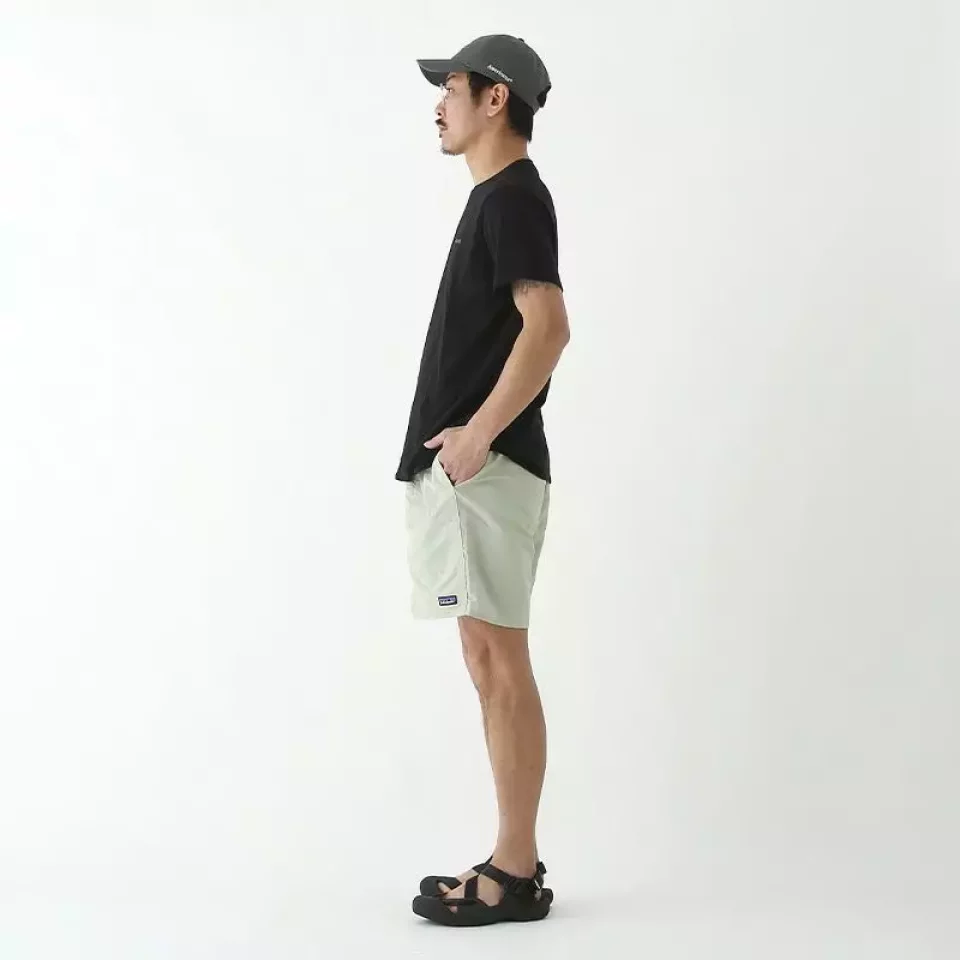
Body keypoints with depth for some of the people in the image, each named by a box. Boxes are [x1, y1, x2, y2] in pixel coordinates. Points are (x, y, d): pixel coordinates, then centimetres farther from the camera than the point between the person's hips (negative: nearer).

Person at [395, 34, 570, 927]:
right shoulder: (498, 196, 19)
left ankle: (516, 874, 4)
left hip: (485, 469, -10)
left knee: (501, 667, -5)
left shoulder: (513, 196, -10)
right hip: (466, 470, 10)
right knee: (490, 667, 12)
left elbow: (548, 326, -23)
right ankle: (512, 860, 19)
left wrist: (478, 434, -20)